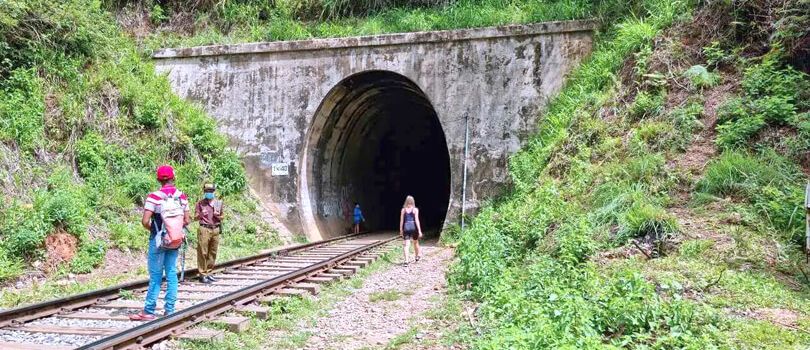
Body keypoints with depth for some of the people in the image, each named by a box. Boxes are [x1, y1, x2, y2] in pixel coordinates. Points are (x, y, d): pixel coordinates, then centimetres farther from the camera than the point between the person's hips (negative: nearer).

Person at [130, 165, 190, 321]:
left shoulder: (154, 197, -13)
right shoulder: (182, 197, 1)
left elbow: (145, 221, -17)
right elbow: (186, 221, 3)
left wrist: (152, 229, 2)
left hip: (158, 239, -4)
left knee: (156, 276, 2)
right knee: (172, 274, 8)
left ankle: (149, 311, 8)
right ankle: (169, 310, 12)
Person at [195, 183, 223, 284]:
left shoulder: (218, 203, 14)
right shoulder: (200, 203, 4)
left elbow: (221, 217, 20)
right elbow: (195, 217, 4)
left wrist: (218, 216, -3)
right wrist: (200, 215, -18)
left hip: (215, 229, 4)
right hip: (204, 229, -4)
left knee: (212, 253, 6)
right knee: (203, 253, -5)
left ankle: (208, 272, 16)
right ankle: (202, 274, -1)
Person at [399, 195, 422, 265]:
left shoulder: (403, 210, 2)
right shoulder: (415, 210, -3)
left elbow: (401, 221, 3)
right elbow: (417, 220, -8)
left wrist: (401, 230, 11)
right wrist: (419, 230, -6)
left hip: (406, 227, 1)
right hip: (414, 227, -1)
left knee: (407, 244, -3)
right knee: (415, 242, 20)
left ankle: (406, 260, -16)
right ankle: (417, 256, 39)